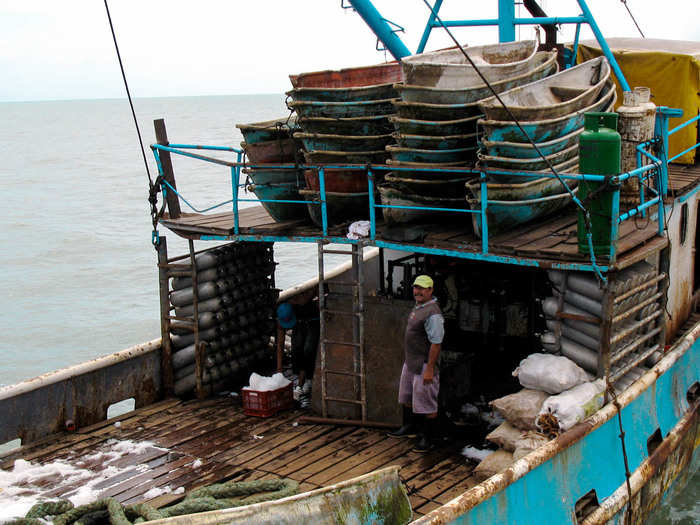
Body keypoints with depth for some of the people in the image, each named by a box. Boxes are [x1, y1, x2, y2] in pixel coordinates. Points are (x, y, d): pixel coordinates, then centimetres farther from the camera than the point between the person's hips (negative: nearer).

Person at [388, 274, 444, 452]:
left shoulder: (433, 313, -23)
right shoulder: (418, 307, 10)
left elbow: (436, 343, -25)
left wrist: (429, 369, -26)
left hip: (424, 365, -10)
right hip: (410, 362, 10)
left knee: (426, 404, 0)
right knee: (406, 397, 23)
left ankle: (427, 439, 10)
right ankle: (409, 428, 41)